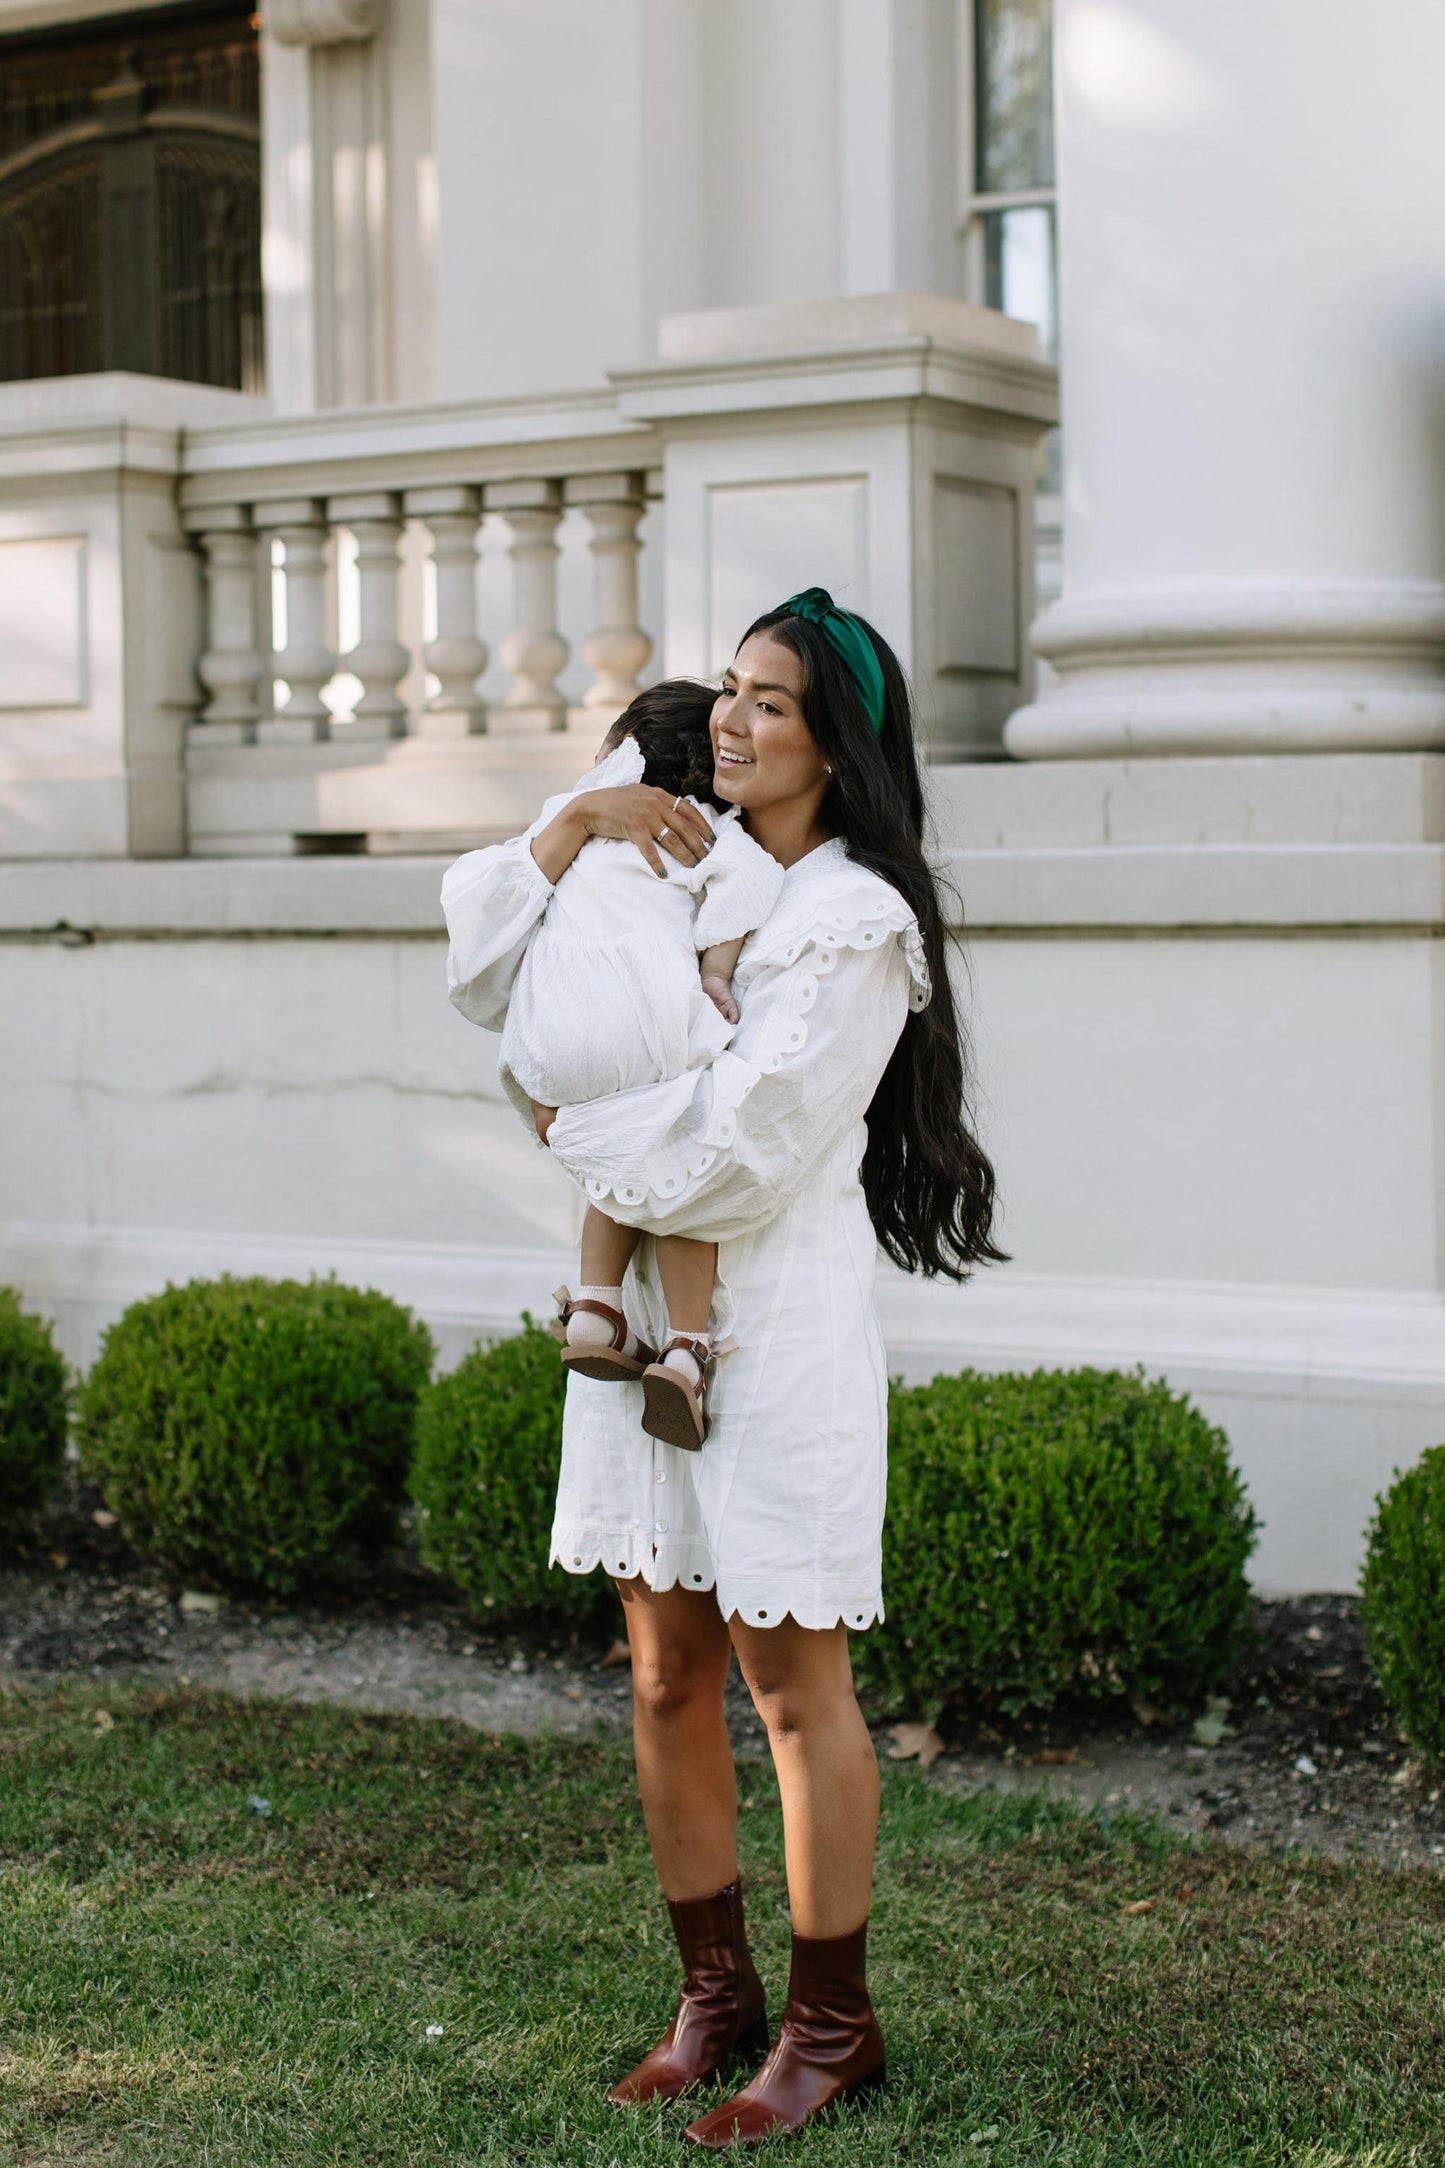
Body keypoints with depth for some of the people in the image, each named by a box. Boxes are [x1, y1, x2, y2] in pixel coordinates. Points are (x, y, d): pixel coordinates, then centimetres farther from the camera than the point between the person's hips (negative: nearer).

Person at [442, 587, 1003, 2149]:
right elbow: (486, 971, 12)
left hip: (776, 1332, -7)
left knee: (791, 1683, 2)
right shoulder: (678, 873, 12)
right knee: (667, 1679, 13)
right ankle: (714, 1991, 27)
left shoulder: (854, 924, -12)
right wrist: (578, 823, -2)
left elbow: (736, 1155, -18)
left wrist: (571, 1130, -4)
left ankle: (830, 2024, 17)